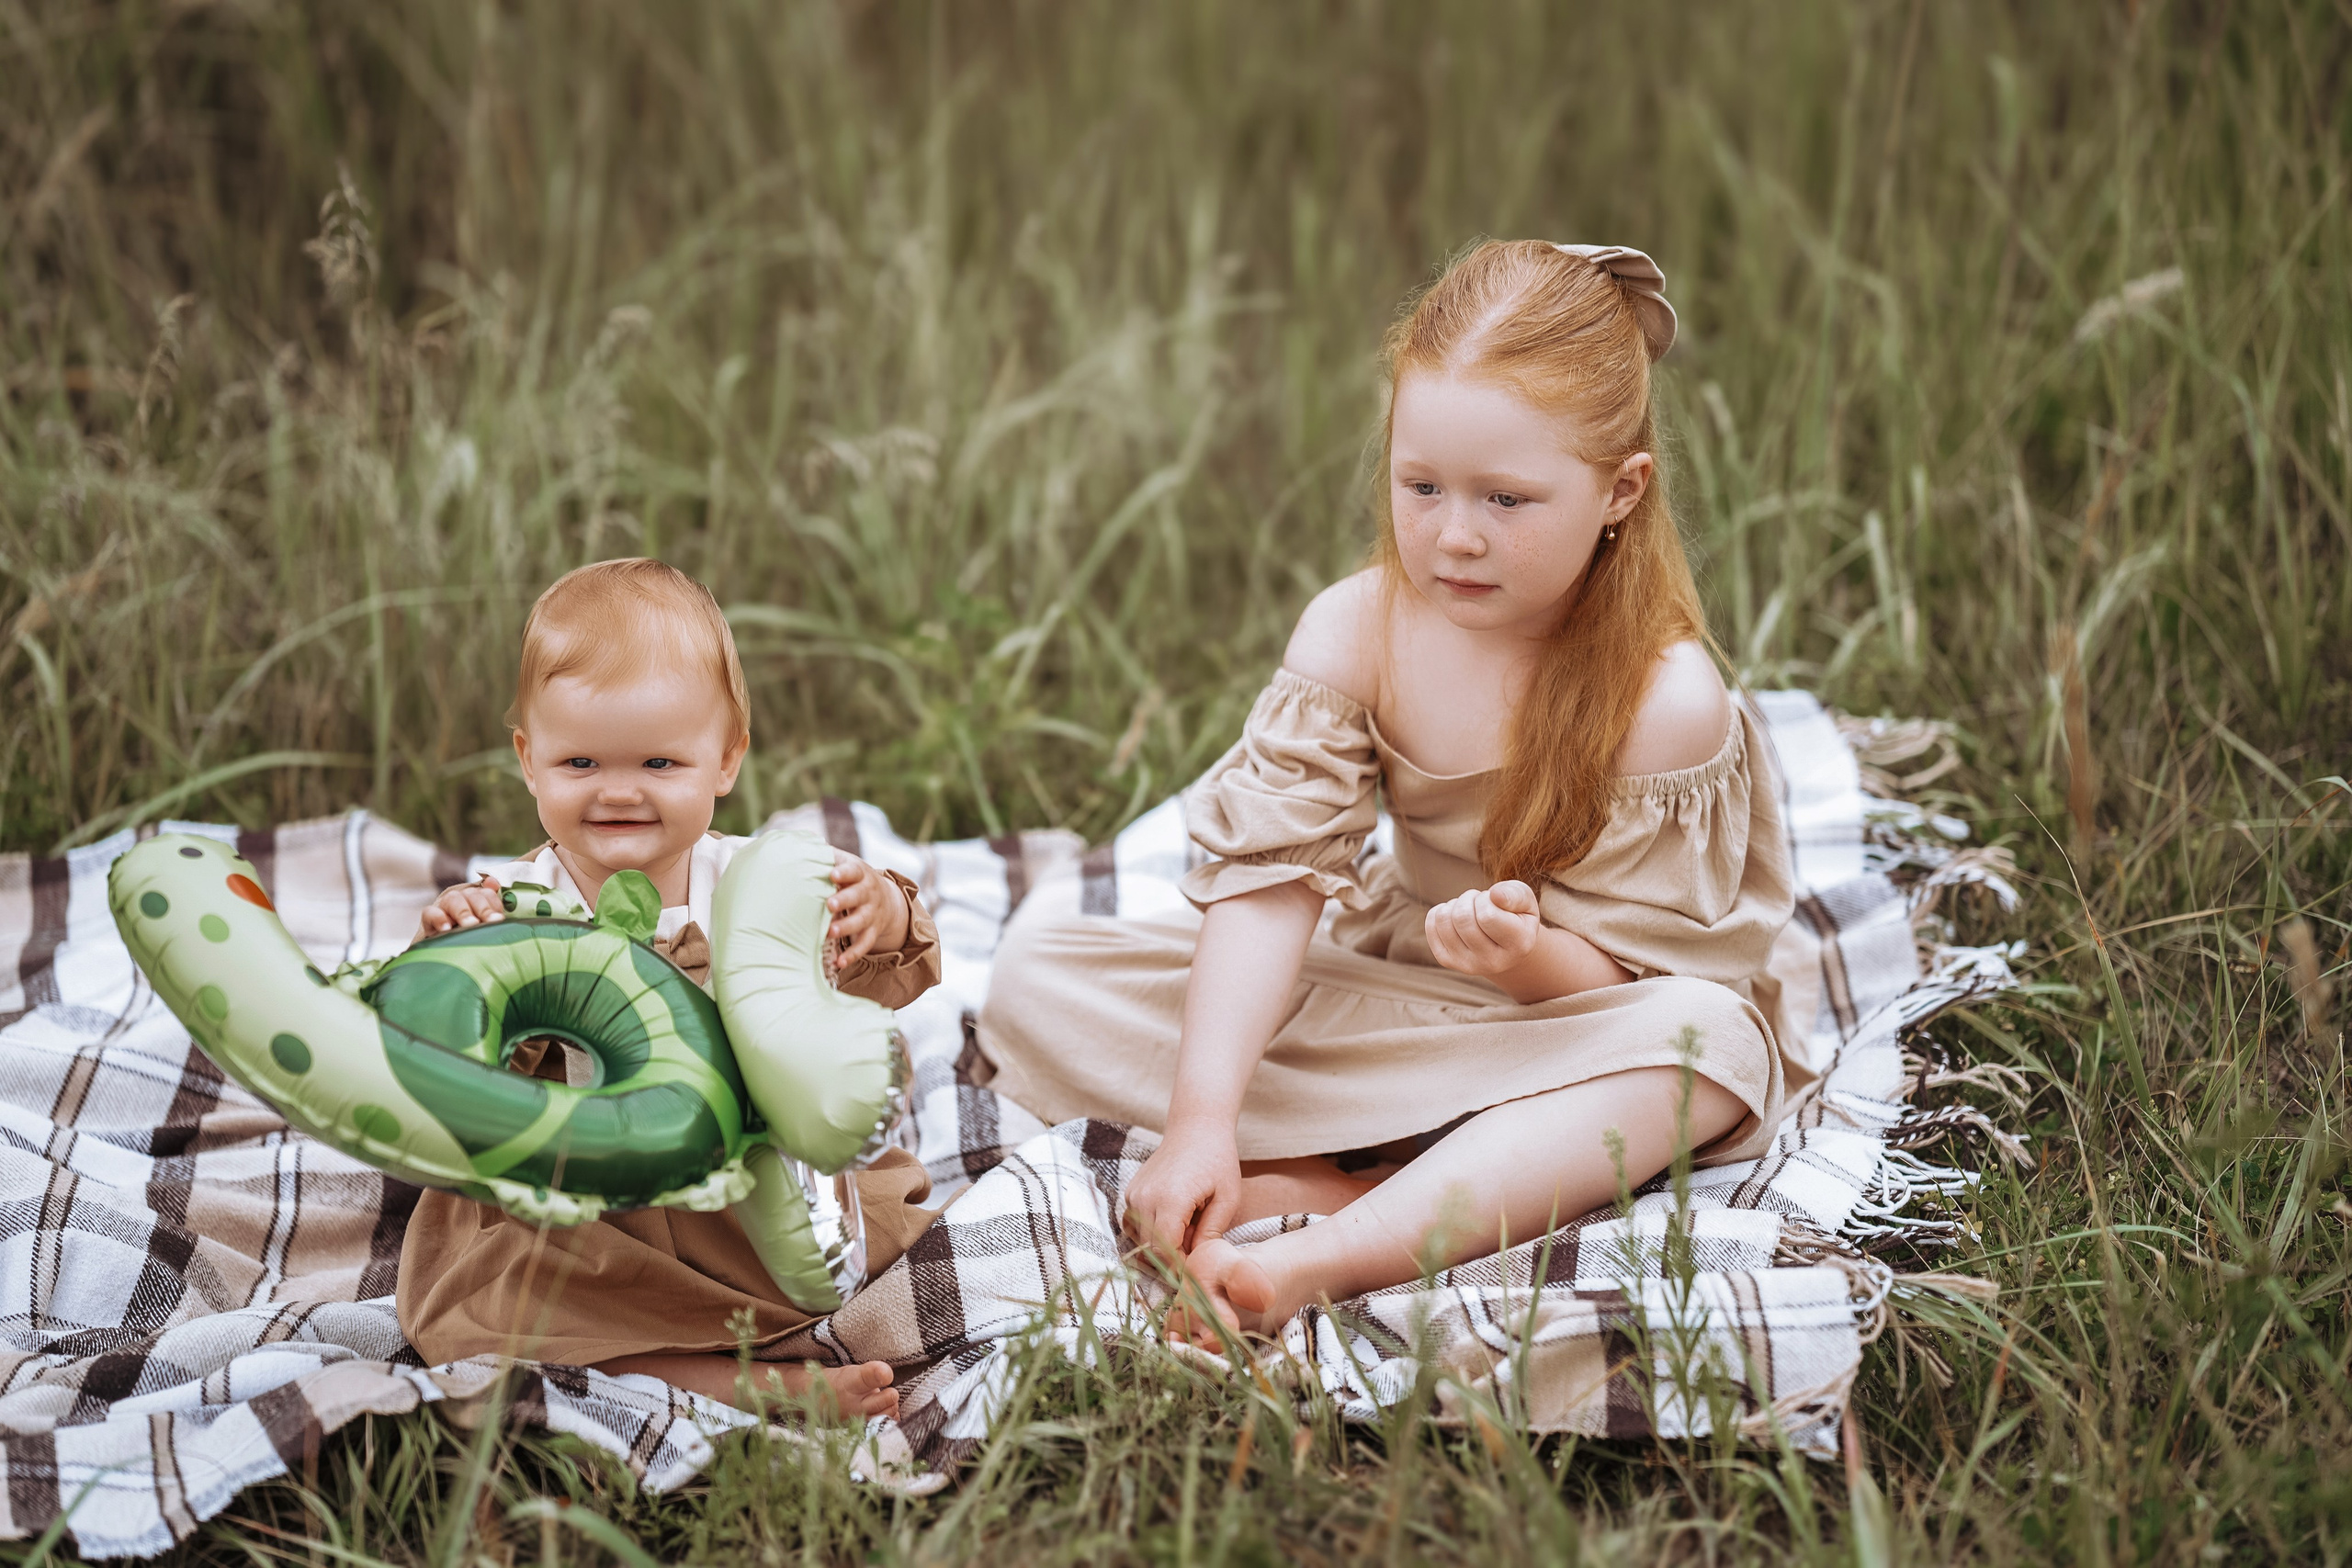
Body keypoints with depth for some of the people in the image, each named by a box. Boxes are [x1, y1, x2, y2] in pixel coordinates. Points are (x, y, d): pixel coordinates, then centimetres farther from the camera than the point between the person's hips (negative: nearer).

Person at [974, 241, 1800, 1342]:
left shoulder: (1669, 699, -20)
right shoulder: (1352, 635, -11)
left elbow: (1622, 976, -19)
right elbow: (1270, 879, -20)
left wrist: (1531, 958, -43)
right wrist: (1202, 1121, -32)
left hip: (1565, 1024, -3)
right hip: (1387, 995, 3)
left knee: (1703, 1038, -40)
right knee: (1035, 970, -12)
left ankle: (1318, 1259, -49)